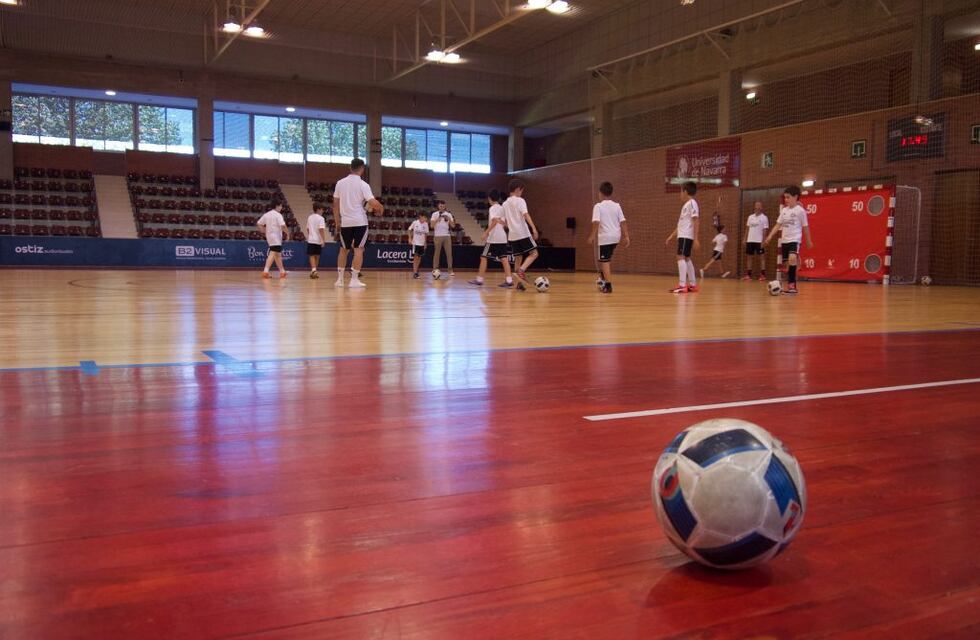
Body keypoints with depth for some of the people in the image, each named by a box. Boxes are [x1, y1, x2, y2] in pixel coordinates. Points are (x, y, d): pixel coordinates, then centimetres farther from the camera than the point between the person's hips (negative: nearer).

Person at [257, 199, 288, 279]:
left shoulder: (267, 214, 11)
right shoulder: (278, 215, -12)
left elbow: (259, 223, 13)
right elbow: (282, 225, -23)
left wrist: (265, 231, 17)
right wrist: (287, 233, -10)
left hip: (269, 236, 8)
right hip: (276, 237, -8)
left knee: (278, 254, 18)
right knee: (273, 254, -13)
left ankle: (282, 271, 25)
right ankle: (265, 271, -23)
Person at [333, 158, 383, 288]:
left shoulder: (340, 183, 5)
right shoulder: (363, 184, -7)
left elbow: (335, 204, 8)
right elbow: (373, 203, -16)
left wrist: (337, 222, 15)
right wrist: (381, 208, 5)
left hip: (345, 222, 4)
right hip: (359, 222, -4)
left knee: (344, 249, 16)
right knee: (358, 249, 0)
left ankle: (340, 279, 15)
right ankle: (354, 279, -6)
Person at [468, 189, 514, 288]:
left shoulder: (493, 208, -8)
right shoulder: (502, 208, 15)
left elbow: (494, 221, -22)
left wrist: (486, 232, -20)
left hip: (493, 238, -7)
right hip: (502, 237, 7)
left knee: (484, 257, 2)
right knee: (504, 259, 1)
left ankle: (479, 279, 4)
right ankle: (509, 280, -7)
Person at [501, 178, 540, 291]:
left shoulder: (505, 204, 16)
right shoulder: (520, 200, -4)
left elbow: (505, 221, 19)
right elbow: (526, 215, -17)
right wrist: (534, 228, -25)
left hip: (512, 235, 7)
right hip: (523, 233, -7)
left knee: (518, 258, 10)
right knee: (534, 253, -1)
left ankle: (519, 282, 5)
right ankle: (522, 270, -24)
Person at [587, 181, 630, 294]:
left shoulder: (598, 206, -5)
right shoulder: (617, 205, 8)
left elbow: (596, 222, -17)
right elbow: (623, 222, 4)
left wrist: (592, 236, -13)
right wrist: (626, 236, 5)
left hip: (605, 237, -5)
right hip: (616, 236, 6)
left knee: (604, 261, -1)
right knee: (608, 258, 26)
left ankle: (608, 285, -8)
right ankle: (605, 280, 33)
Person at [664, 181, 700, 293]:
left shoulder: (692, 203, -8)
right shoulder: (686, 204, 21)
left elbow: (695, 221, -15)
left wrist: (695, 238, -20)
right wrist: (671, 236, 26)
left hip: (686, 236, -10)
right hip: (683, 235, 10)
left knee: (681, 257, -16)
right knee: (686, 259, 12)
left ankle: (682, 285, -22)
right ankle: (693, 285, 16)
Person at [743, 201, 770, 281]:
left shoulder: (764, 218, -4)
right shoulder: (750, 217, 11)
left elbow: (765, 230, -7)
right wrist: (745, 239, 9)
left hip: (759, 241, -6)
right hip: (750, 240, 6)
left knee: (761, 257, -3)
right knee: (749, 257, 7)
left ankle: (762, 275, -2)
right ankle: (748, 275, 12)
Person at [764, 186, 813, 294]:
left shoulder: (800, 210, -6)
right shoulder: (784, 210, 10)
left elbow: (805, 227, 2)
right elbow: (778, 225, 11)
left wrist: (809, 241, 8)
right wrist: (770, 236, 0)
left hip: (795, 240, -6)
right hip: (785, 240, 6)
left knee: (792, 259, -28)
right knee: (787, 263, 8)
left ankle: (792, 285, -24)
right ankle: (792, 286, 19)